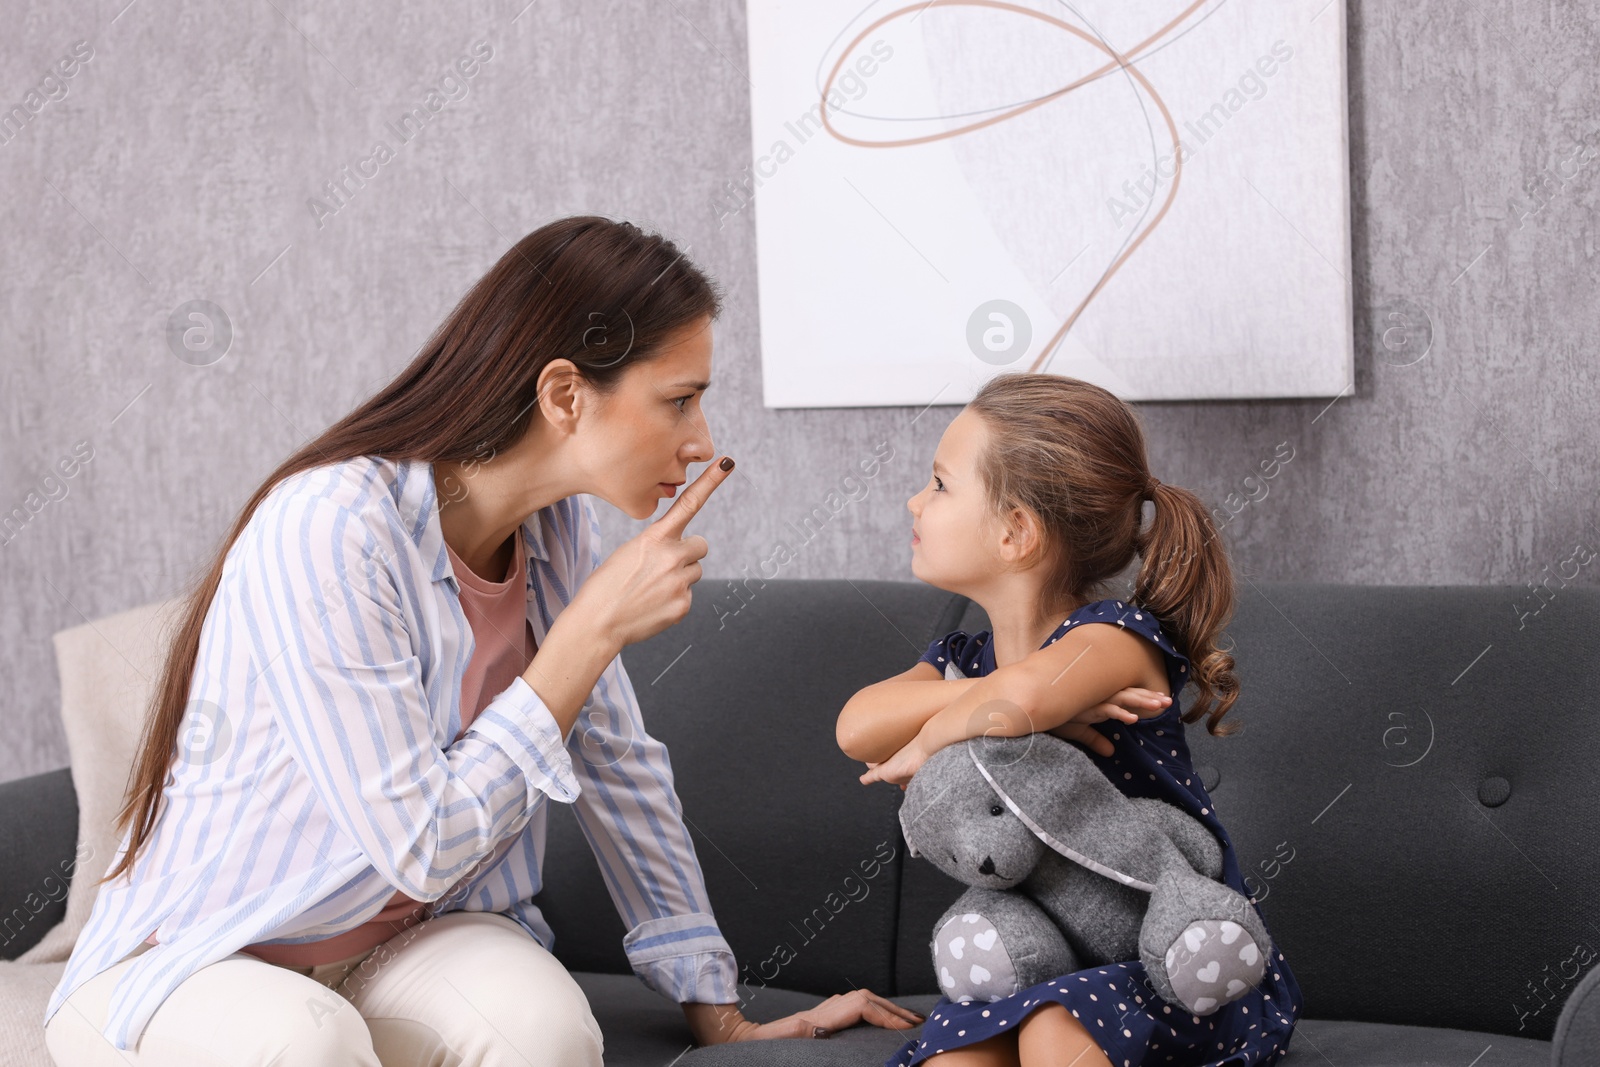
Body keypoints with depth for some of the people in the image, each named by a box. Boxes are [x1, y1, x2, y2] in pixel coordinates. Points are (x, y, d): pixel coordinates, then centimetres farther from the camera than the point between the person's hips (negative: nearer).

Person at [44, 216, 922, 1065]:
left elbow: (619, 768, 8)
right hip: (187, 966, -4)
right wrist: (595, 629, -23)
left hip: (405, 947, 5)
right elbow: (417, 847, -25)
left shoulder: (553, 526, -2)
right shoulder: (327, 530, -26)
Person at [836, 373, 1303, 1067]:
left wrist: (927, 744, -19)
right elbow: (858, 730, -18)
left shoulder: (1119, 638, -15)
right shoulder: (960, 659, 5)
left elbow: (1020, 693, -41)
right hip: (1043, 965, 5)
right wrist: (1042, 702, -28)